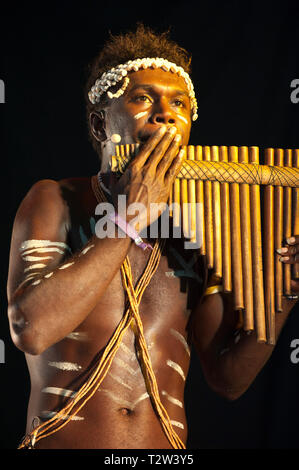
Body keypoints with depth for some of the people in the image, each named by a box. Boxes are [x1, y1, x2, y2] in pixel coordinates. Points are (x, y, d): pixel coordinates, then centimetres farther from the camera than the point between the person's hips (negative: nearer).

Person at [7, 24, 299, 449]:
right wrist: (131, 219, -11)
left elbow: (228, 378, 6)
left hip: (165, 447, 2)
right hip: (59, 441, -2)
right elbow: (31, 328, -14)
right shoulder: (55, 202, 1)